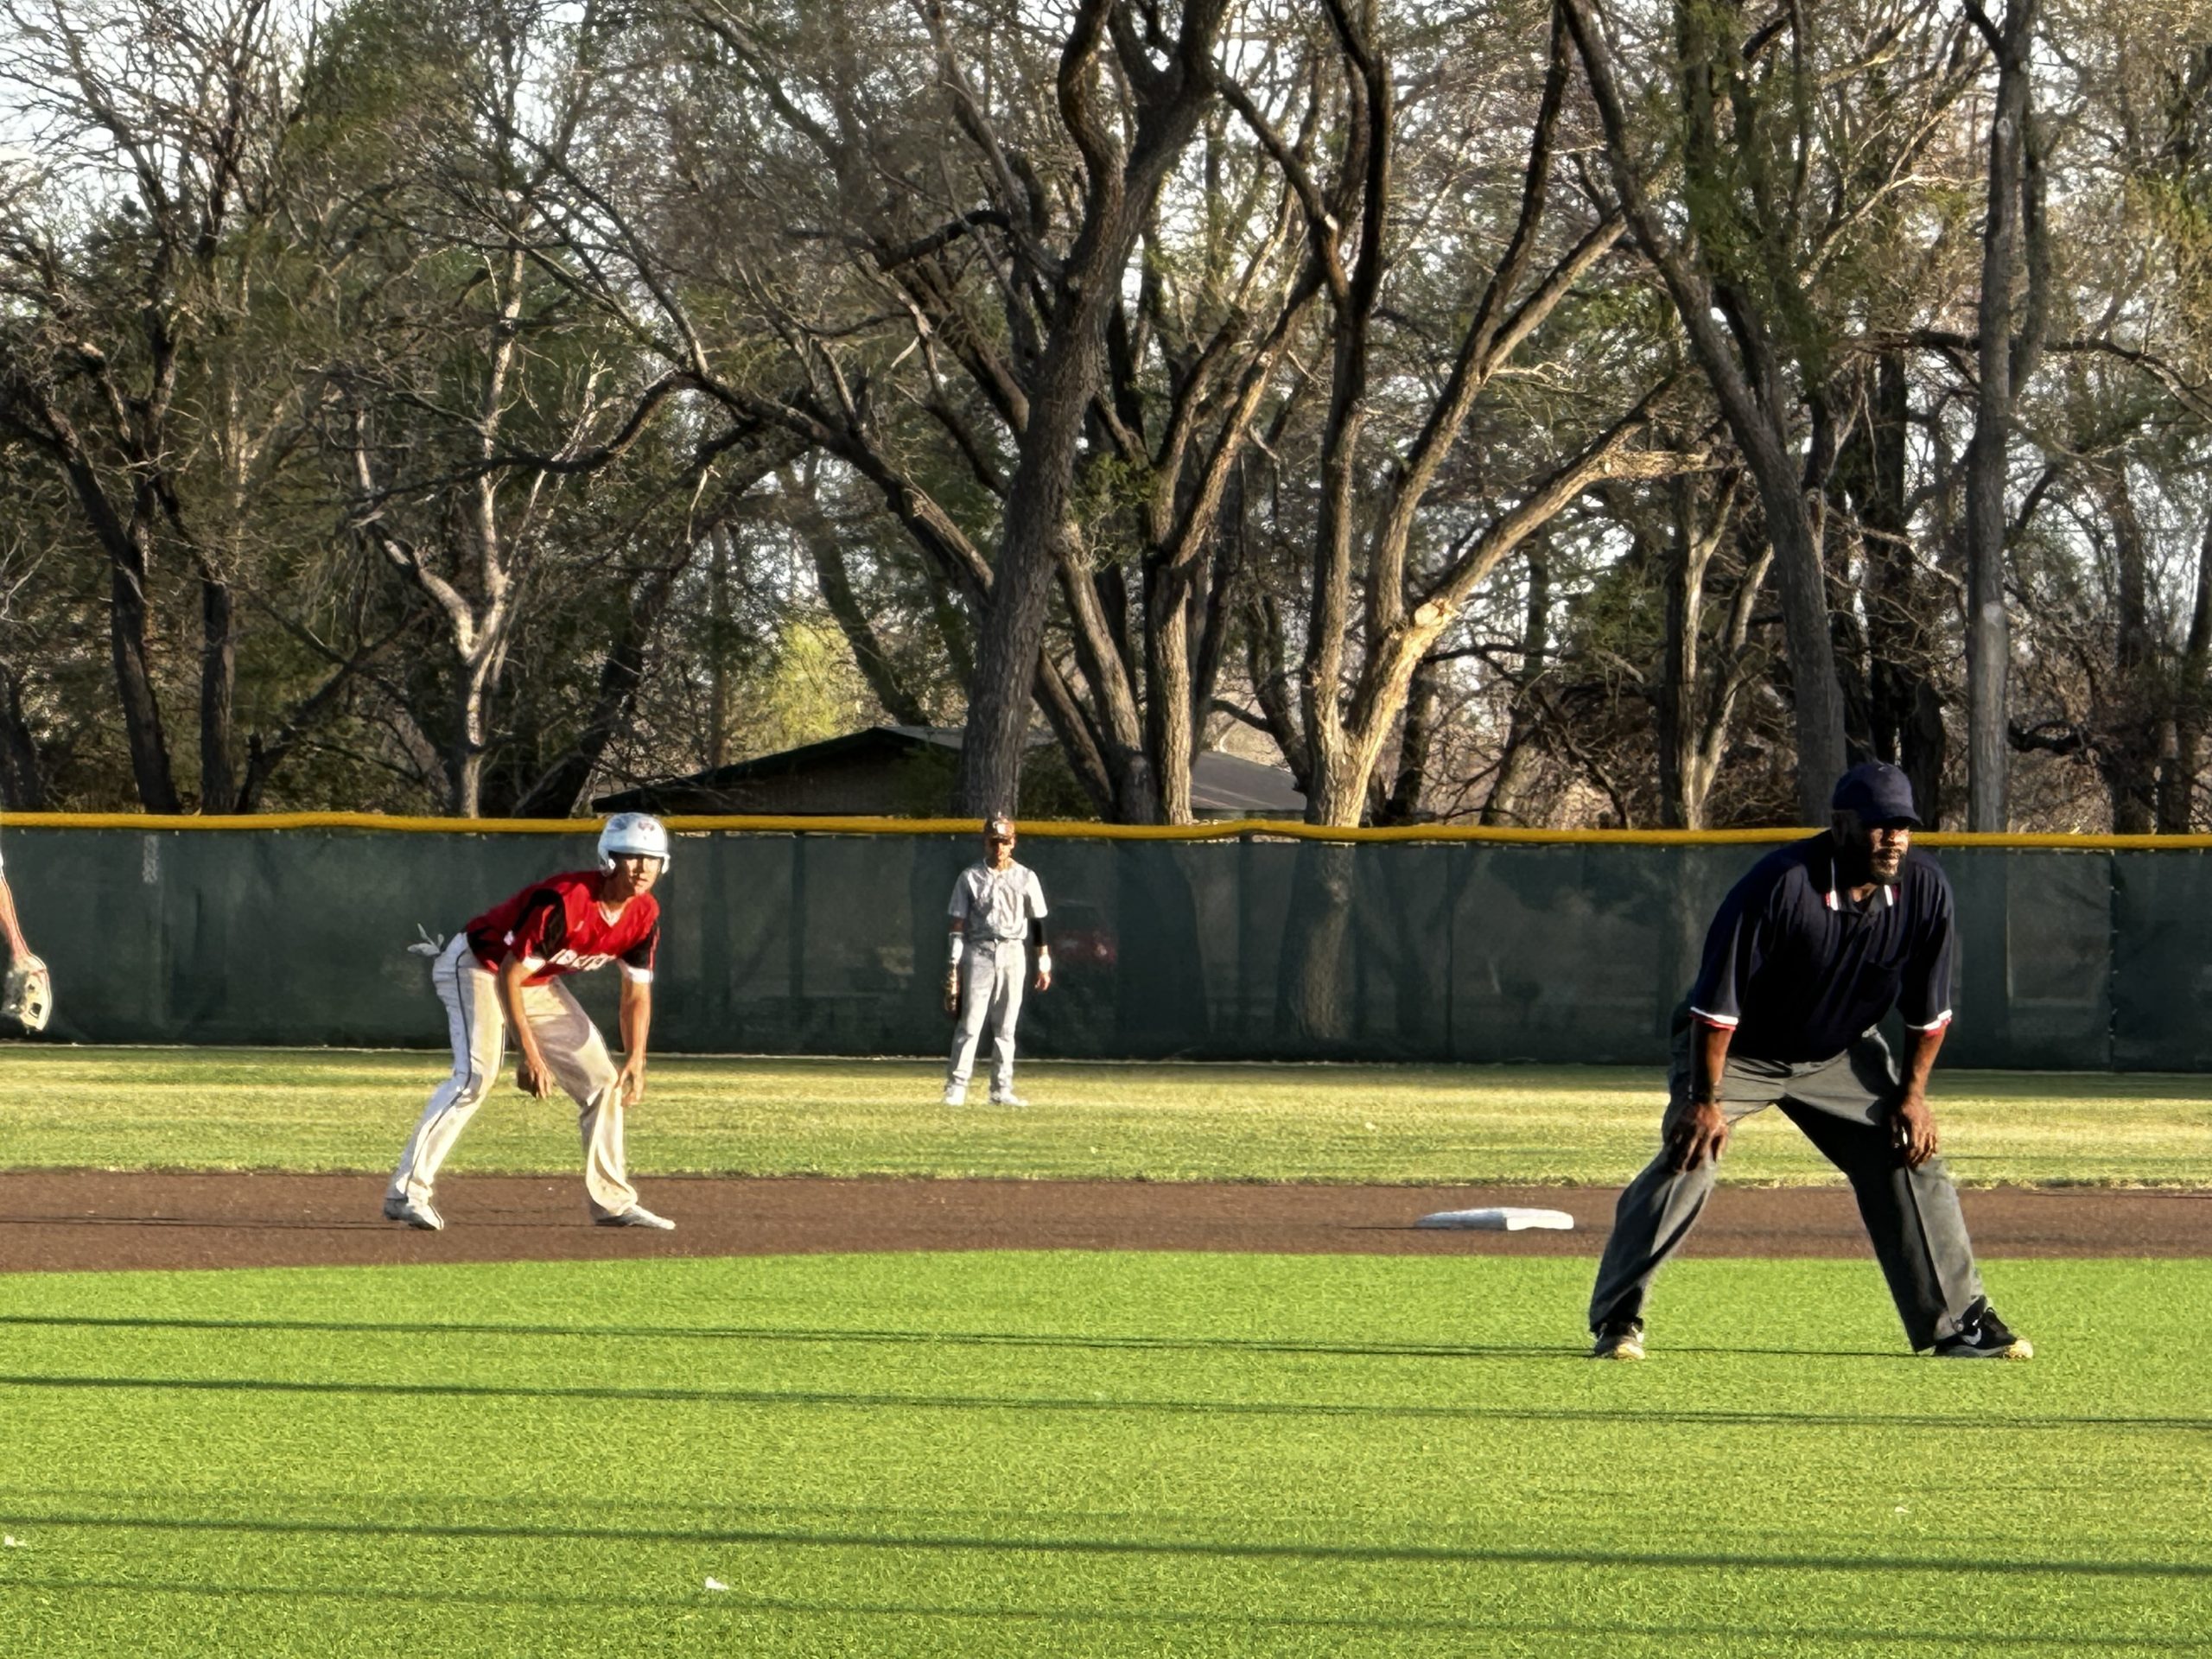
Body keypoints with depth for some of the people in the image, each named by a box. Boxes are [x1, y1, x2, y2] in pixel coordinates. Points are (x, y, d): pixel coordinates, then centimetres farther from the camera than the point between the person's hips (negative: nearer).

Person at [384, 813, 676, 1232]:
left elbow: (637, 992, 0)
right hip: (478, 966, -8)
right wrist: (530, 1053, -32)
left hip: (540, 983, 8)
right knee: (475, 1074, -26)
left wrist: (636, 1060, -13)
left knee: (602, 1079, 5)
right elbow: (509, 976, -29)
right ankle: (406, 1193, -28)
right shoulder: (564, 901, -33)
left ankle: (611, 1201, 16)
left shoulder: (643, 914, -10)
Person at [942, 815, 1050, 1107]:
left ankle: (1002, 1089, 8)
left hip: (1013, 954, 2)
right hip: (978, 952, -2)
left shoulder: (1025, 877, 7)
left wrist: (1044, 962, 6)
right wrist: (954, 963, -8)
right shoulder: (970, 877, 3)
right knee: (969, 1023, -7)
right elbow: (958, 923, 0)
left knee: (1006, 1026, 5)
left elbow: (1038, 922, 9)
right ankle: (956, 1088, -8)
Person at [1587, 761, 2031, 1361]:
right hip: (1739, 1053, -5)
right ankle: (1617, 1321, -15)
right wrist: (1706, 1101, -27)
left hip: (1840, 1056, 5)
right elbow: (1717, 1001, -27)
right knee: (1686, 1160, -21)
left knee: (1910, 1162, 0)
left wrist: (1912, 1094, -3)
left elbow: (1929, 1011, -1)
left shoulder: (1925, 890, -16)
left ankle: (1958, 1320, 11)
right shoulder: (1781, 884, -32)